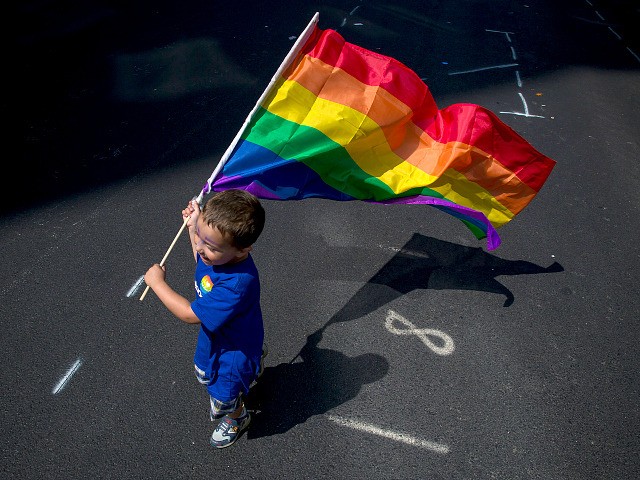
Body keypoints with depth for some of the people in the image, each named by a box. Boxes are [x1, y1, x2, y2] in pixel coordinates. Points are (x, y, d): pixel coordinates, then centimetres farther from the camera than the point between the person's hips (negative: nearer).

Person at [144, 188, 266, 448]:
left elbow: (190, 314, -35)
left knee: (223, 403, 19)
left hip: (234, 349, -7)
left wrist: (157, 283, -25)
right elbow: (202, 262, 6)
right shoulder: (219, 252, -22)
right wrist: (193, 227, -4)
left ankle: (236, 418, 54)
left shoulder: (238, 283, -46)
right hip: (213, 335, 8)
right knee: (204, 375, 35)